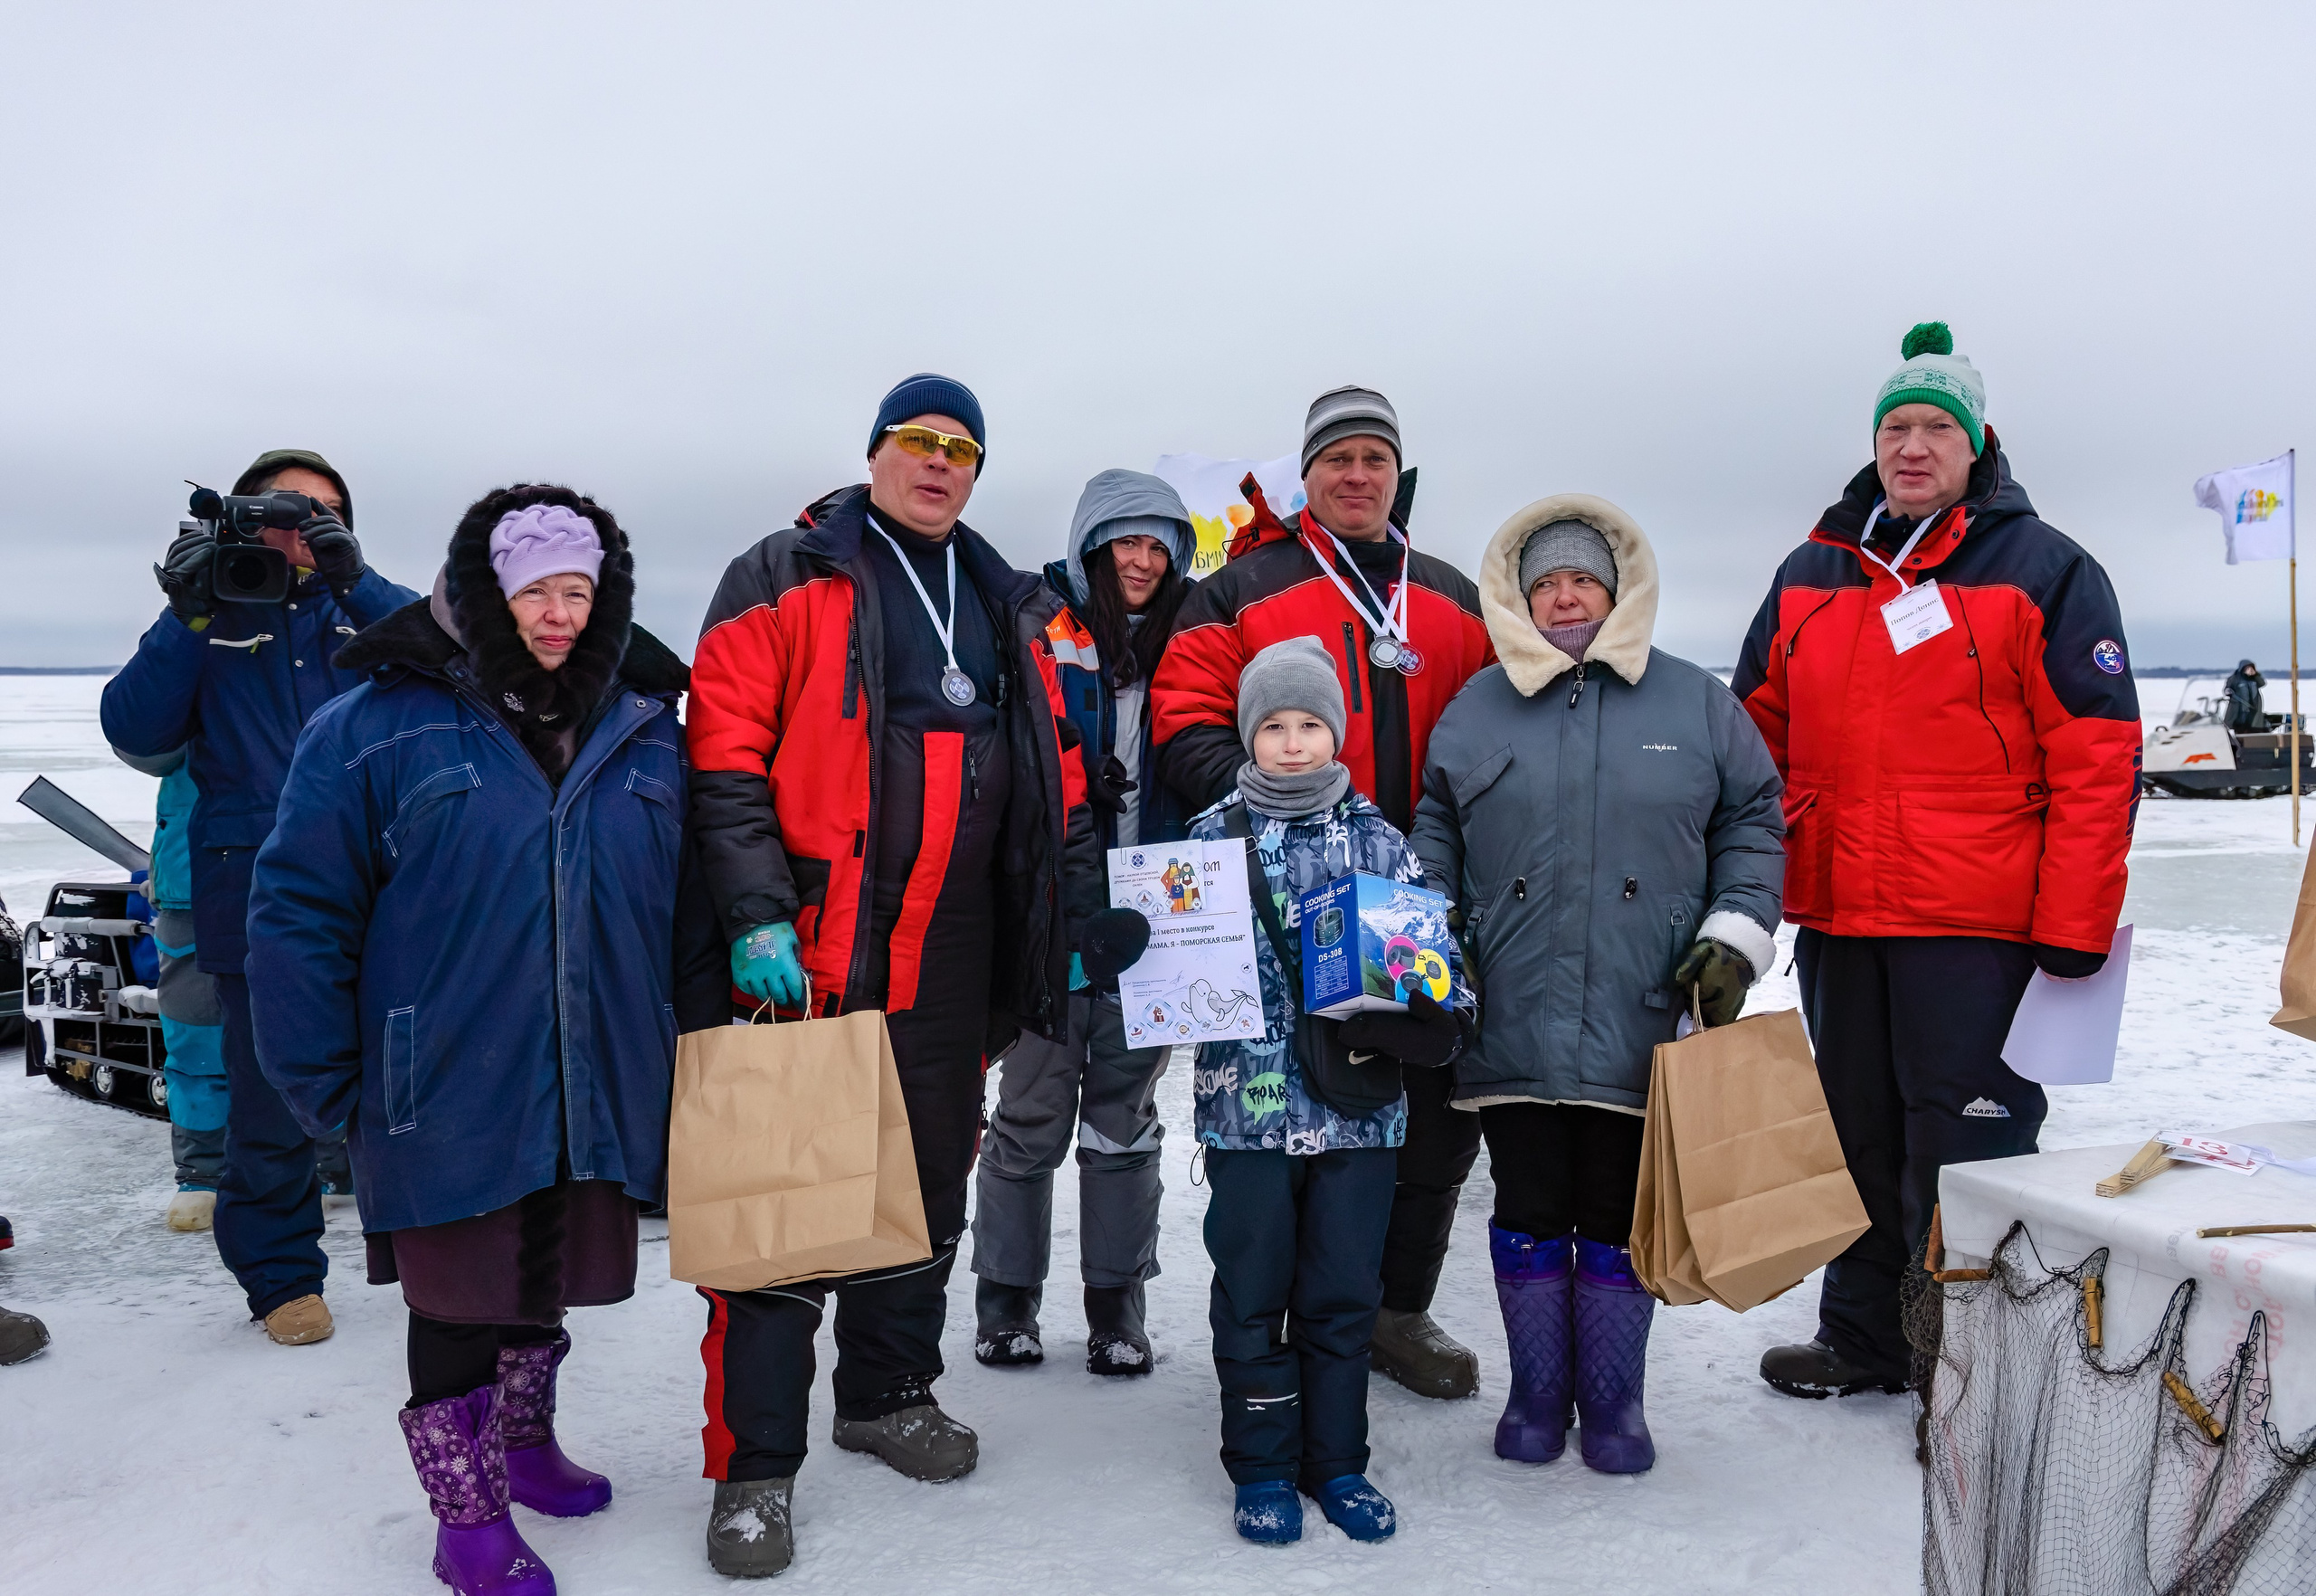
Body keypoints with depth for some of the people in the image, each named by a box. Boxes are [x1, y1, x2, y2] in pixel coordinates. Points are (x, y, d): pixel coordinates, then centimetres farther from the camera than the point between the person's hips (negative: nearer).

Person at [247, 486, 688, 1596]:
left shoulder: (644, 730, 4)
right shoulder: (379, 726, -9)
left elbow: (687, 905, 8)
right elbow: (299, 911, -8)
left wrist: (679, 1047, 5)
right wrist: (327, 1081, -8)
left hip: (597, 1088, 4)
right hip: (451, 1096, -4)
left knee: (554, 1278, 19)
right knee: (461, 1298, 8)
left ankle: (525, 1440, 43)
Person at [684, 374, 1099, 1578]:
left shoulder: (1008, 606, 17)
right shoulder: (786, 578, 0)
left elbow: (1053, 767, 20)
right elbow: (725, 759, -8)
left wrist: (1076, 896, 13)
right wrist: (755, 914, -17)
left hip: (953, 955, 6)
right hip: (815, 945, -5)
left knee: (930, 1177, 16)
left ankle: (888, 1391, 34)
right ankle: (755, 1465, 8)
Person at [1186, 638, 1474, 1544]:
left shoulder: (1376, 838, 5)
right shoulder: (1213, 838, 2)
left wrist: (1439, 1018, -10)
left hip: (1359, 1102, 1)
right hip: (1246, 1101, -1)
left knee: (1344, 1292, 11)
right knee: (1252, 1291, 8)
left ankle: (1336, 1461, 27)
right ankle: (1261, 1467, 24)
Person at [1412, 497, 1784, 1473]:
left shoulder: (1695, 704, 7)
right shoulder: (1477, 709, 10)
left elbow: (1752, 823, 10)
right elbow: (1435, 835, 17)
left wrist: (1736, 937, -1)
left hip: (1642, 1032, 0)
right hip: (1512, 1029, 1)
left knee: (1620, 1221, 8)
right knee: (1529, 1215, 9)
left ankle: (1613, 1402, 25)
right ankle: (1536, 1393, 26)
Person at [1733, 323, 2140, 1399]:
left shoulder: (2043, 572, -2)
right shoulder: (1811, 575, 12)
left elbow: (2097, 761, -7)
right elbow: (1758, 738, 15)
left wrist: (2074, 929, -12)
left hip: (1979, 926, -5)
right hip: (1834, 916, 5)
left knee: (1961, 1145, 0)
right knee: (1856, 1133, 15)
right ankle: (1862, 1338, 31)